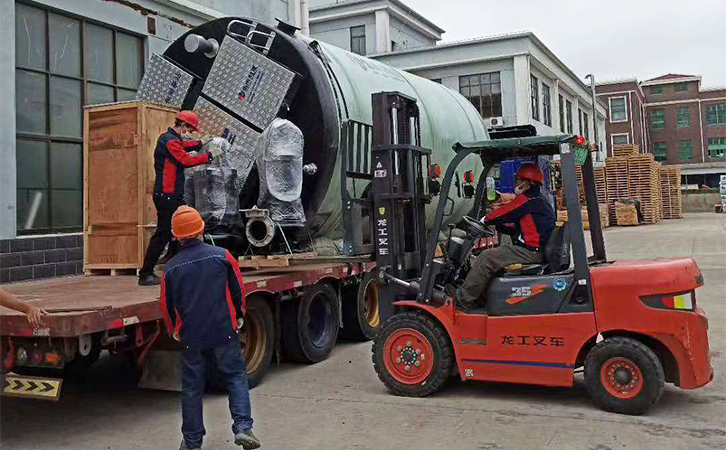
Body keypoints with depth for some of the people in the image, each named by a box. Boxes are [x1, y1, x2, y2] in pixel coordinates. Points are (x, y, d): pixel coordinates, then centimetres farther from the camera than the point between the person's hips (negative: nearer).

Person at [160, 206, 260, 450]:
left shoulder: (171, 267, -1)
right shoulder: (222, 256, -6)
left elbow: (166, 304, 9)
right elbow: (238, 289, 3)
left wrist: (174, 330, 27)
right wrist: (239, 316, 20)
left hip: (191, 337, 2)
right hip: (224, 332, -1)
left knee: (192, 388, 12)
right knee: (236, 378, 10)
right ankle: (243, 428, -2)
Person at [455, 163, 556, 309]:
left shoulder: (527, 199, -9)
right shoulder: (539, 201, 23)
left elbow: (504, 212, -5)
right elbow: (517, 228, 24)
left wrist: (486, 219, 14)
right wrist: (494, 224, 20)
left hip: (529, 252, -11)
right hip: (534, 251, 11)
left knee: (486, 258, -14)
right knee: (493, 254, 16)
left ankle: (463, 300, -11)